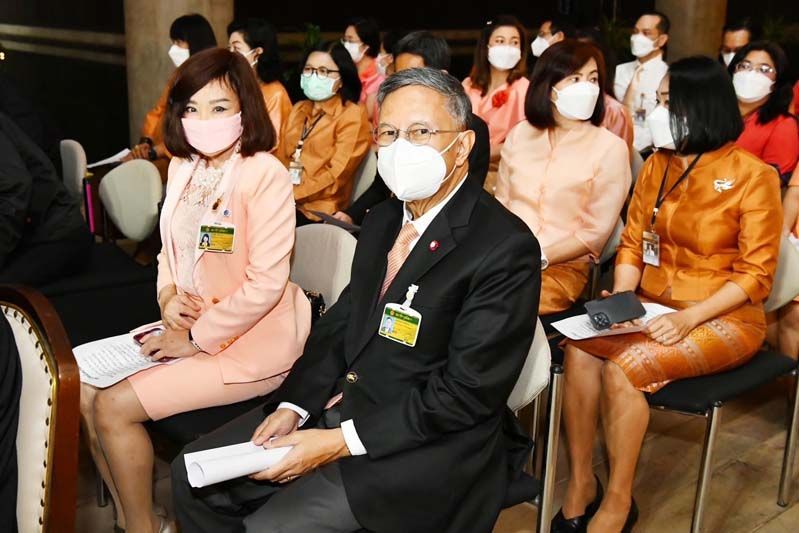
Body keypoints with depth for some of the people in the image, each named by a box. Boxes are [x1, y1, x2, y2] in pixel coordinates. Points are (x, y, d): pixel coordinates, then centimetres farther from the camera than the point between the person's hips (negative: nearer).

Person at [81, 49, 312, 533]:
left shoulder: (266, 175, -18)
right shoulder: (184, 167, 7)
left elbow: (265, 284, -22)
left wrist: (195, 339, -15)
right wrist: (168, 296, -3)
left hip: (251, 341, -8)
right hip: (191, 324, 8)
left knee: (115, 407, -14)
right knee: (85, 390, -1)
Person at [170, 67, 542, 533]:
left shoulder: (507, 247, -18)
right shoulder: (382, 220, 9)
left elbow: (466, 391, -20)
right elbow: (340, 322, 11)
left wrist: (341, 442, -20)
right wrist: (293, 406, -5)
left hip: (425, 445, -7)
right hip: (336, 403, 8)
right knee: (194, 475, 5)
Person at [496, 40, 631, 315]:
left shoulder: (611, 148, -1)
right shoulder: (520, 135, 11)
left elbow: (595, 232, -4)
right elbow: (501, 204, 11)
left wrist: (540, 258, -14)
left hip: (563, 266, -3)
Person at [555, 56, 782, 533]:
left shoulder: (753, 176, -10)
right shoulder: (657, 166, 7)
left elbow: (755, 276, -11)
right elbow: (633, 243, 7)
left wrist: (690, 317, -23)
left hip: (724, 318, -5)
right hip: (653, 307, 5)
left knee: (624, 365, -30)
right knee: (579, 347, -24)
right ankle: (580, 483, -10)